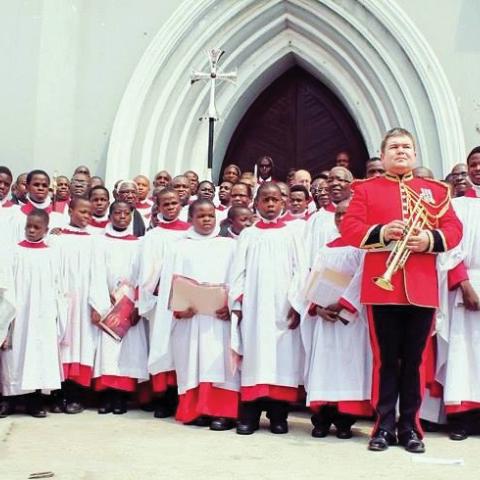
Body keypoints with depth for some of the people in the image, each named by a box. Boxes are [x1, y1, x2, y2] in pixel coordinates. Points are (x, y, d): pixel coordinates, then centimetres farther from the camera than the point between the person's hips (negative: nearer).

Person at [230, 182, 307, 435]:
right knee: (255, 356, -1)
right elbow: (239, 271, 7)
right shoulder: (248, 235, 12)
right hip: (253, 305, 1)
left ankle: (278, 414, 5)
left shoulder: (290, 234, 9)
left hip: (283, 307, 0)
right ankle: (249, 414, 2)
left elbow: (300, 271, 3)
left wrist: (297, 303, -8)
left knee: (282, 357, -2)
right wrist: (237, 302, -4)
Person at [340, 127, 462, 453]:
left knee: (414, 360, 7)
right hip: (382, 286, -2)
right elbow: (349, 229, -2)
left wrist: (430, 239, -13)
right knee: (385, 359, 4)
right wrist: (381, 232, -19)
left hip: (422, 288, 2)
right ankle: (385, 425, 13)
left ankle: (411, 426, 17)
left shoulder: (434, 190, 14)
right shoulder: (366, 189, 8)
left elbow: (454, 229, 7)